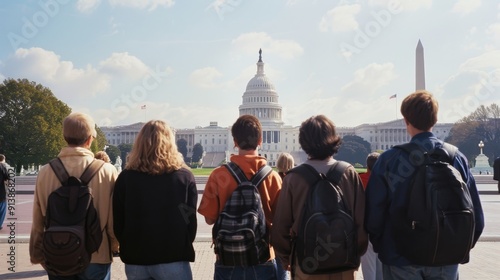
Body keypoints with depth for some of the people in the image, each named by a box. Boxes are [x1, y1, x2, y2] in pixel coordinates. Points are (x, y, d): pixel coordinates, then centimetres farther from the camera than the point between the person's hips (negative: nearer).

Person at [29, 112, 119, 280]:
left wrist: (37, 255, 13)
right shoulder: (107, 171, -13)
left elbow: (38, 221, -1)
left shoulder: (46, 172, -8)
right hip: (96, 258, -1)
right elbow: (115, 219, -8)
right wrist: (114, 247, 11)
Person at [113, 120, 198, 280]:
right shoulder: (184, 177, -6)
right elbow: (190, 220, -4)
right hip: (173, 260, -2)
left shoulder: (126, 177, -3)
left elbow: (118, 222, 1)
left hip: (135, 260, 2)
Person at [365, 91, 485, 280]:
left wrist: (381, 247, 6)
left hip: (402, 258, -2)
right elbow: (476, 217, -2)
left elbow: (373, 212, -11)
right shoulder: (457, 158, -4)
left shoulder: (389, 160, -12)